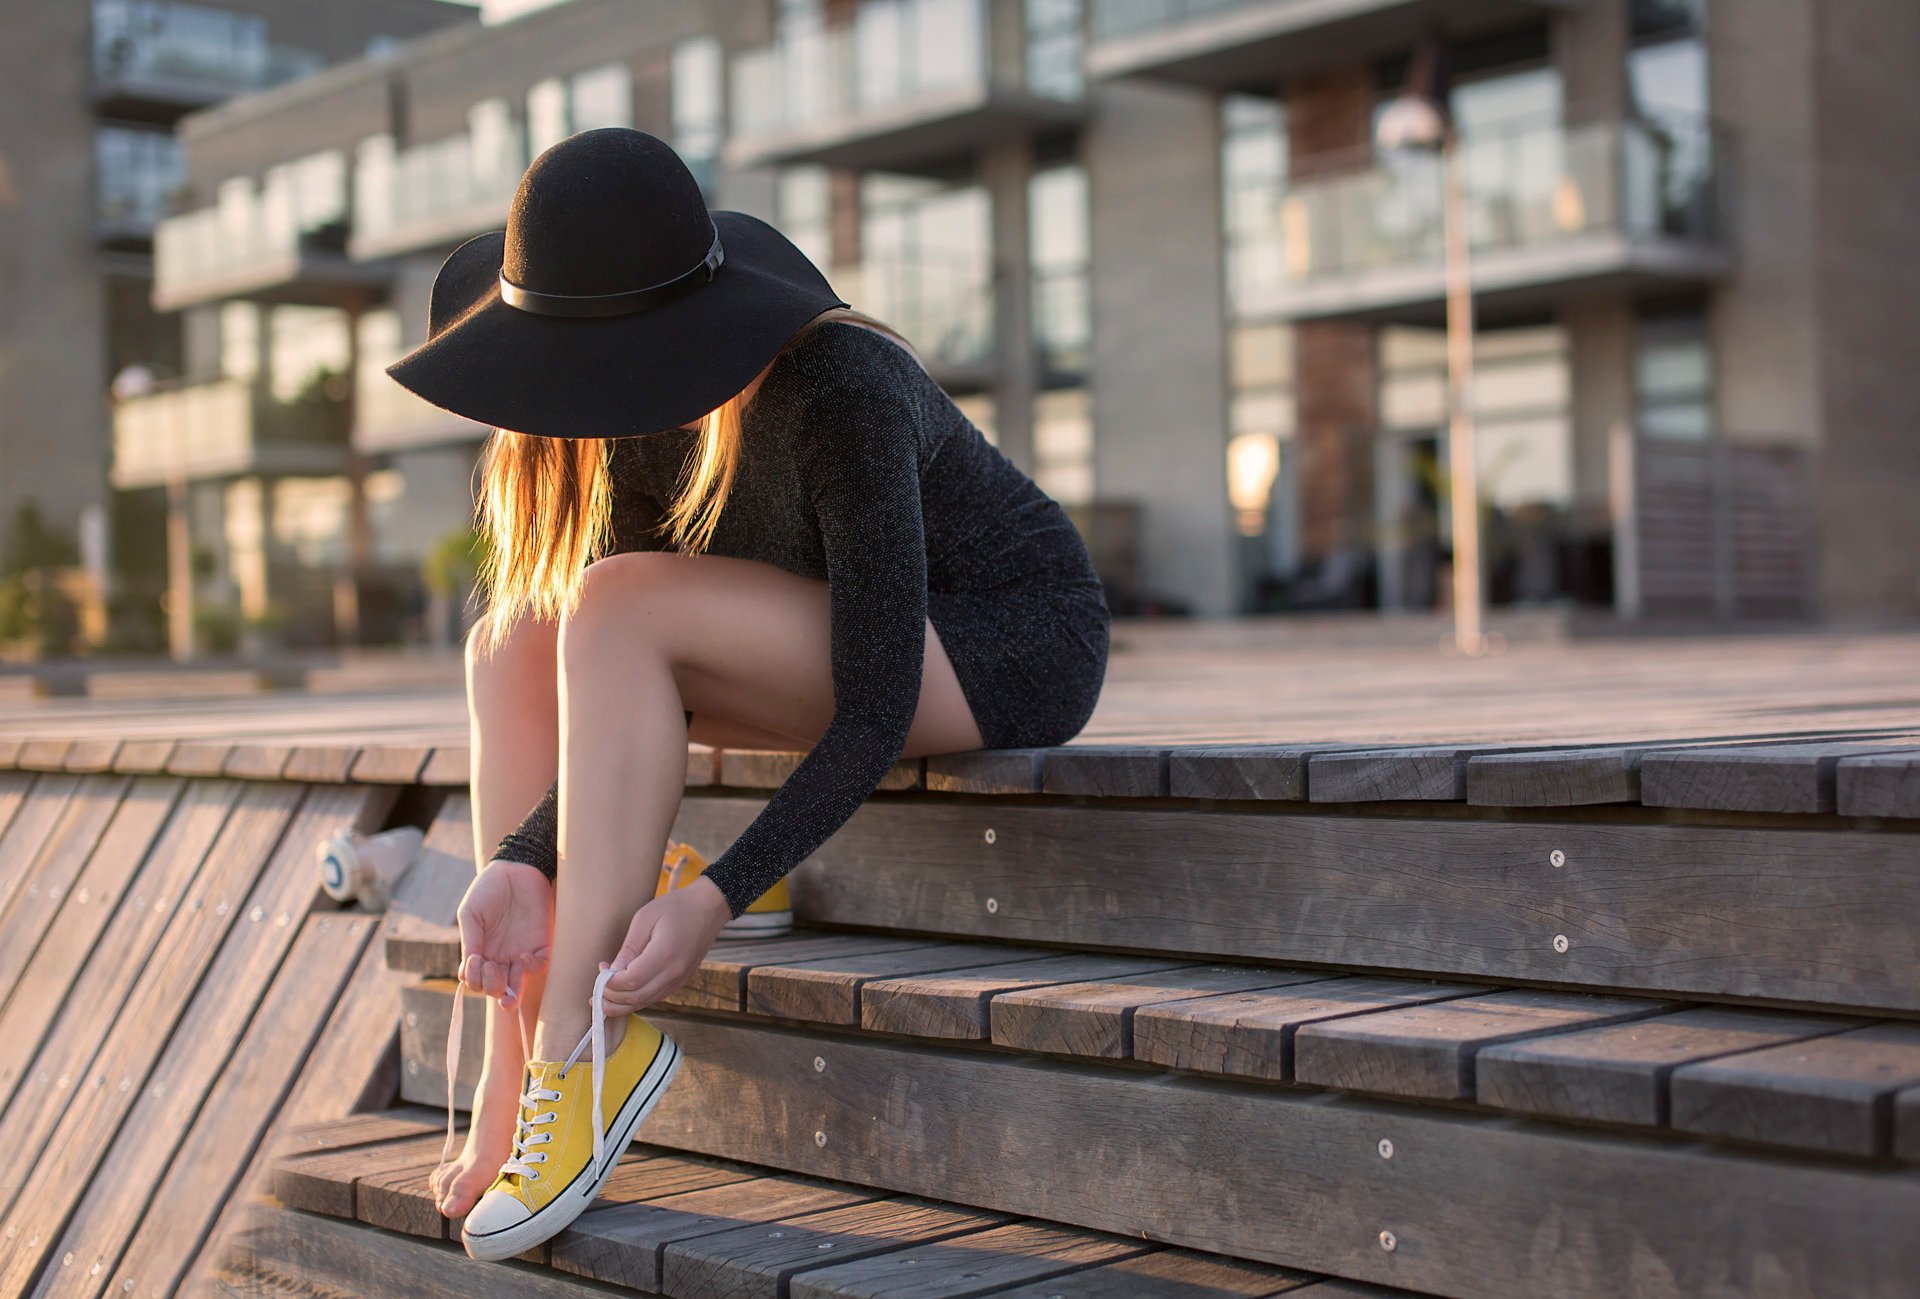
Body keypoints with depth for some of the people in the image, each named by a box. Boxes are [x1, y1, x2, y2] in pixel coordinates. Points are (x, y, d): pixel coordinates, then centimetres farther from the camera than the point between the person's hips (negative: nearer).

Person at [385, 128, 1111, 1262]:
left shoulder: (838, 395, -28)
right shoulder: (645, 404, -5)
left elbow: (876, 712, -29)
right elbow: (641, 693, -4)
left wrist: (720, 898, -35)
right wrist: (524, 862, -17)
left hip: (1009, 657, -8)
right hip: (855, 642, 8)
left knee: (612, 611, -26)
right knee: (511, 648, -5)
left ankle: (585, 1047, -25)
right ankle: (513, 1086, -10)